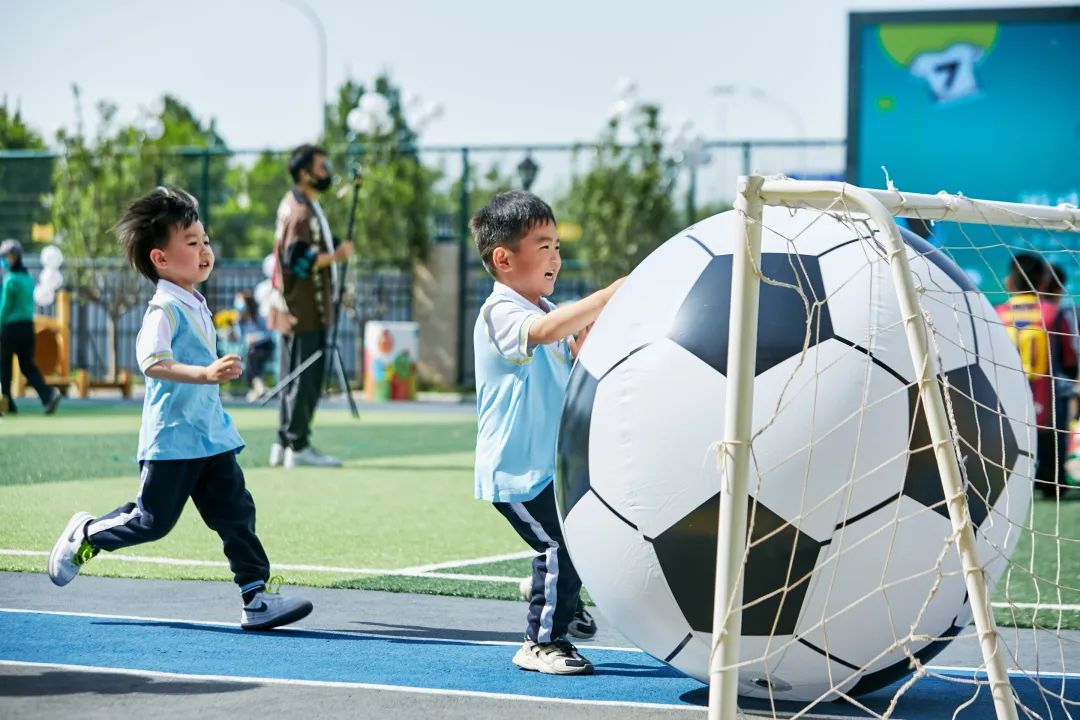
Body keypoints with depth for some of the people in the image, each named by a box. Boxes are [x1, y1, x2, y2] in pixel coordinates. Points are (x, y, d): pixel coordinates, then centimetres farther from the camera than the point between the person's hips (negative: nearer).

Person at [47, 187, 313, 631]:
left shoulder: (195, 306, 14)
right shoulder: (164, 309, -16)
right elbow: (152, 361, -33)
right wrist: (206, 374, -43)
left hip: (211, 435, 8)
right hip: (172, 439, -8)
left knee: (236, 512, 1)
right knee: (153, 520, 1)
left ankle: (256, 598, 0)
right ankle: (85, 535, 26)